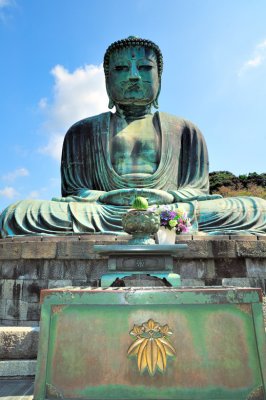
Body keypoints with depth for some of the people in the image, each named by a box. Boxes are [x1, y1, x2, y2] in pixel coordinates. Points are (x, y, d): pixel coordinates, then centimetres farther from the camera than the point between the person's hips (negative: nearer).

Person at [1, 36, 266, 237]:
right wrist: (105, 198, -17)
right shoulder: (82, 131, 17)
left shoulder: (184, 130, 18)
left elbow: (197, 190, 9)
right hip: (100, 215, 1)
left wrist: (167, 197, -15)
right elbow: (72, 191, 7)